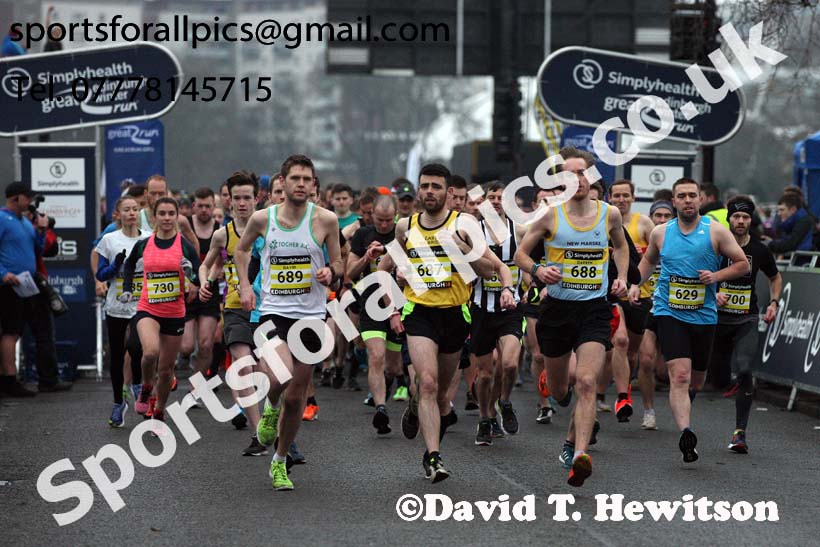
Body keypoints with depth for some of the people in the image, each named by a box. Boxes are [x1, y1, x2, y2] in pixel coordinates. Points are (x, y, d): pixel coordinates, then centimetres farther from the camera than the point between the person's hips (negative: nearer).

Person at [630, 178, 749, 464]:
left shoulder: (716, 231, -1)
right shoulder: (661, 233, 6)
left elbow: (742, 264, 4)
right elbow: (648, 260, 26)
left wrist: (716, 276, -12)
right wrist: (636, 284, 11)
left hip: (704, 315, 1)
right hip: (669, 313, -1)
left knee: (696, 379, 15)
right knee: (680, 375, -18)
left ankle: (683, 406, 48)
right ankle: (685, 432, -29)